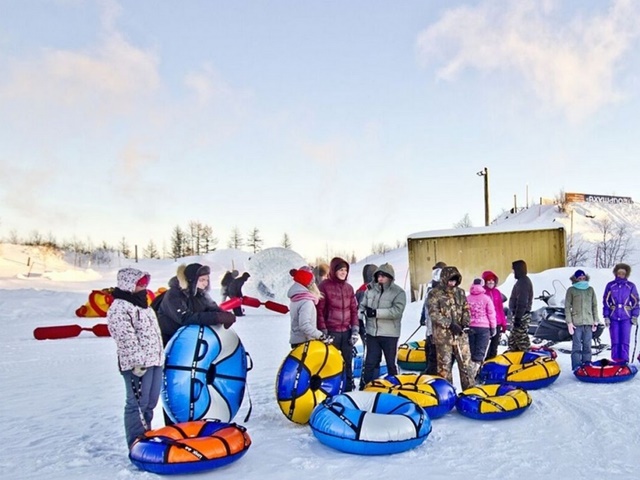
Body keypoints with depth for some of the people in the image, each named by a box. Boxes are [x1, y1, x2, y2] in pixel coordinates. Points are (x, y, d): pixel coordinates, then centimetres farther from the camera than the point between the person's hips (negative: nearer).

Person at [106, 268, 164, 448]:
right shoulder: (119, 308, -12)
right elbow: (126, 339, -19)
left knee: (150, 403, 15)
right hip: (138, 364, -10)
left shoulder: (142, 305, 19)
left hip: (154, 361, 10)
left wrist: (160, 356, 22)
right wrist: (137, 362, -22)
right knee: (138, 404, -7)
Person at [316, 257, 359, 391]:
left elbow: (354, 310, 11)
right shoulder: (324, 286, -5)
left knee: (347, 363, 11)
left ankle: (348, 389, 20)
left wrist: (355, 330, 4)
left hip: (347, 332, 5)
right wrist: (323, 332, -10)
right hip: (331, 332, -5)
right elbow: (319, 310, -7)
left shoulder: (349, 288, 10)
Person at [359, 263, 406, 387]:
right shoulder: (370, 289, 4)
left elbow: (397, 311, -20)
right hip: (372, 332, 3)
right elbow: (362, 306, 9)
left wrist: (376, 312, -23)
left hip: (390, 334, -3)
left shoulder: (398, 292, -8)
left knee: (391, 363, 12)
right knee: (369, 362, 8)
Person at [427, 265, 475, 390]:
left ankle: (470, 388, 16)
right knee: (444, 364, 4)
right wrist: (450, 324, -20)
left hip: (460, 334, 4)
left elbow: (466, 309, 12)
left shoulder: (460, 292, 9)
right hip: (443, 335, -4)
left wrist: (465, 323, -6)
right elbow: (433, 313, -13)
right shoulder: (434, 294, -6)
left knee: (465, 362, 7)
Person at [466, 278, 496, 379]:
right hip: (483, 328, -3)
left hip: (470, 327, 3)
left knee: (471, 351, 12)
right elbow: (491, 314, -3)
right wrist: (493, 327, 5)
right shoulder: (486, 298, -3)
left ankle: (470, 374, 13)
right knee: (480, 352, -2)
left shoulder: (467, 298, 6)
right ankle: (473, 375, -10)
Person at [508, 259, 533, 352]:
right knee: (513, 339, 15)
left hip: (521, 316, -11)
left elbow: (522, 302, -22)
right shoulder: (523, 281, 16)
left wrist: (518, 317, -23)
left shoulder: (523, 282, -16)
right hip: (520, 315, 11)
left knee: (521, 338, -7)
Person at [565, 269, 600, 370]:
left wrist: (595, 321, 8)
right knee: (577, 346, -4)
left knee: (587, 346, 6)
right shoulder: (571, 290, 2)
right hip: (576, 322, -3)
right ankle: (576, 367, -1)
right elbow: (567, 307, 0)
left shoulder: (590, 289, 11)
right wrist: (569, 322, -6)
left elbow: (595, 306, 14)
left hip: (588, 322, 3)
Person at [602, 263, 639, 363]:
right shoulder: (610, 285, 4)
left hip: (626, 318, 0)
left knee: (625, 342, -2)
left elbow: (635, 301, 6)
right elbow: (605, 301, 4)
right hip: (613, 318, 0)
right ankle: (615, 362, 8)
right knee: (615, 342, 3)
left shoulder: (631, 286, 4)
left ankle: (624, 362, 5)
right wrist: (606, 316, -1)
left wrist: (635, 316, -2)